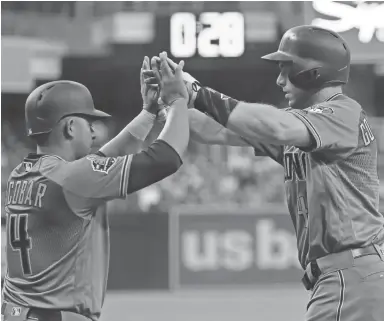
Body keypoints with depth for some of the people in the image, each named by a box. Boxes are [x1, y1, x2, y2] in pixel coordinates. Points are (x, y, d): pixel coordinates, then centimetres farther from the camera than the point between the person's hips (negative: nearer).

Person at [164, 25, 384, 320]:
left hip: (353, 273, -9)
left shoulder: (345, 113, -10)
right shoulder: (299, 119, 17)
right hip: (332, 274, 9)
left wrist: (201, 95, -25)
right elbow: (222, 132, 12)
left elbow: (278, 129, -27)